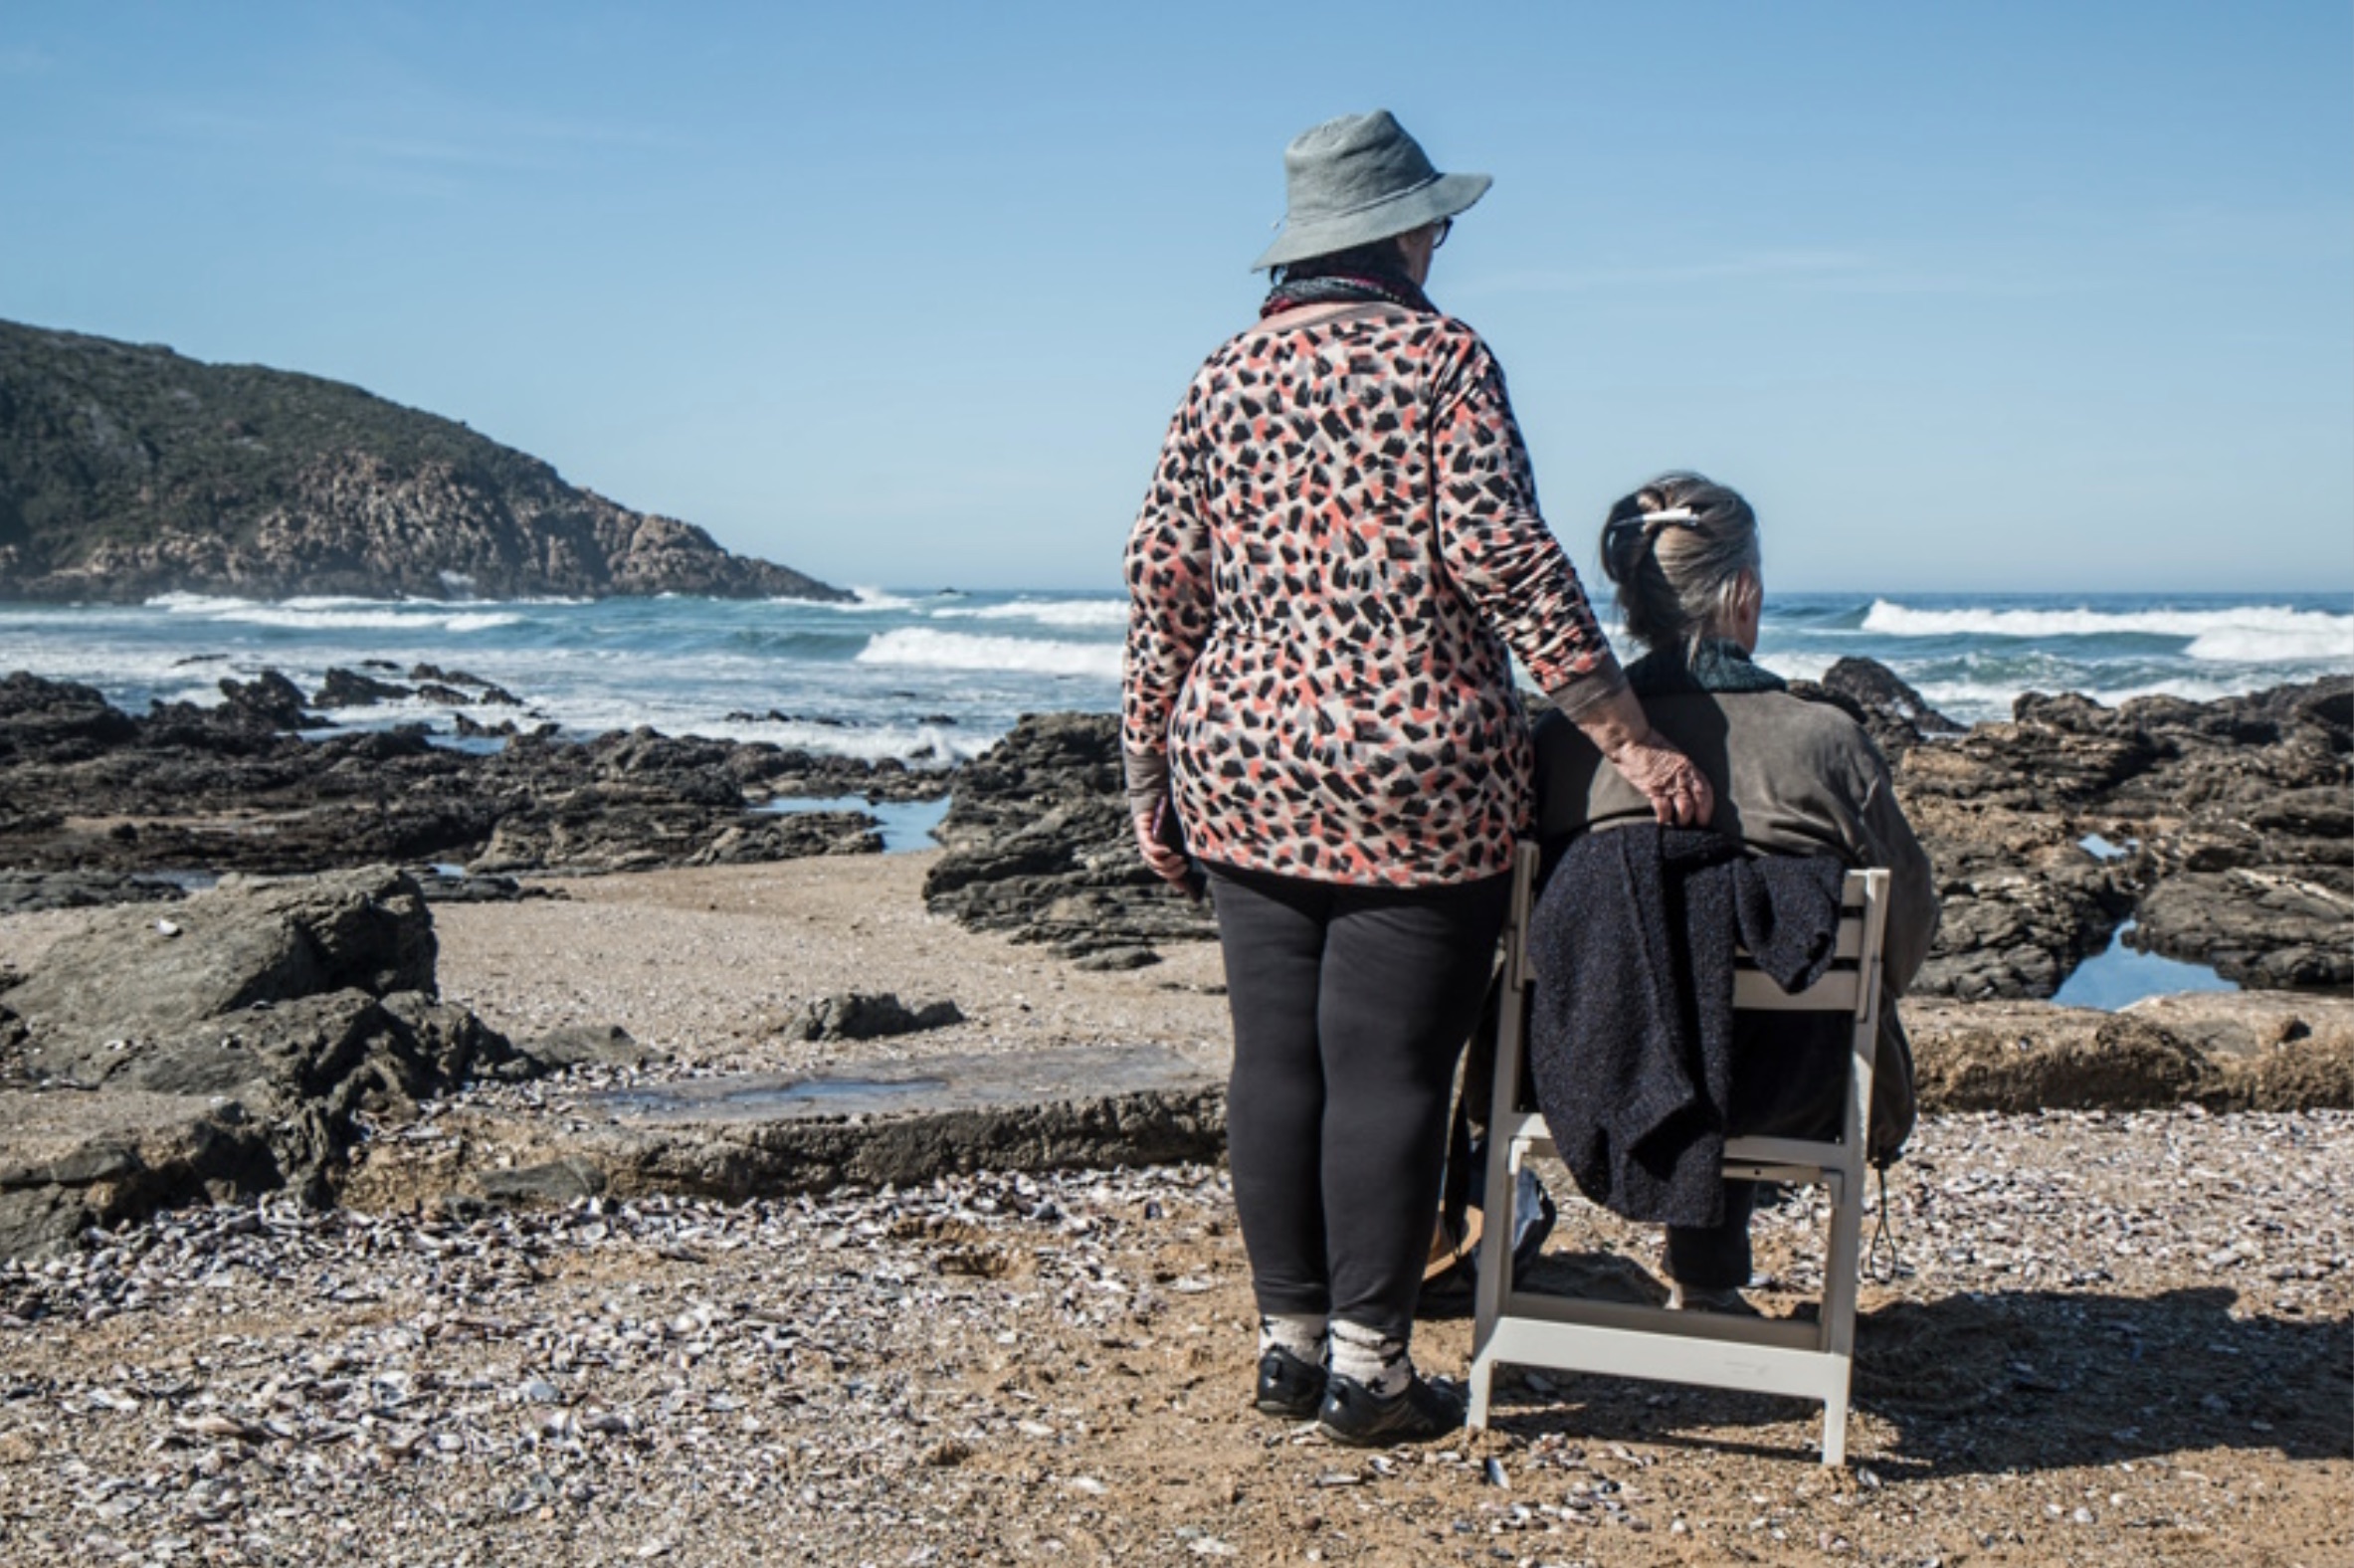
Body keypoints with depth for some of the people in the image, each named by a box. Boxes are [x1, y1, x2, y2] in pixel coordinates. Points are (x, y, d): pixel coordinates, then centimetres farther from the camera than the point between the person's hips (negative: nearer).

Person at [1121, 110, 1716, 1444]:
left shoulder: (1225, 377, 10)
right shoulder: (1442, 357, -4)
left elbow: (1166, 581, 8)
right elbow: (1502, 554, -14)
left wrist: (1153, 767, 15)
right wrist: (1627, 737, -13)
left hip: (1246, 775, 5)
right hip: (1417, 779, -5)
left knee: (1275, 1059, 10)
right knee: (1388, 1069, 1)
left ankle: (1288, 1336, 19)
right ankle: (1368, 1363, 7)